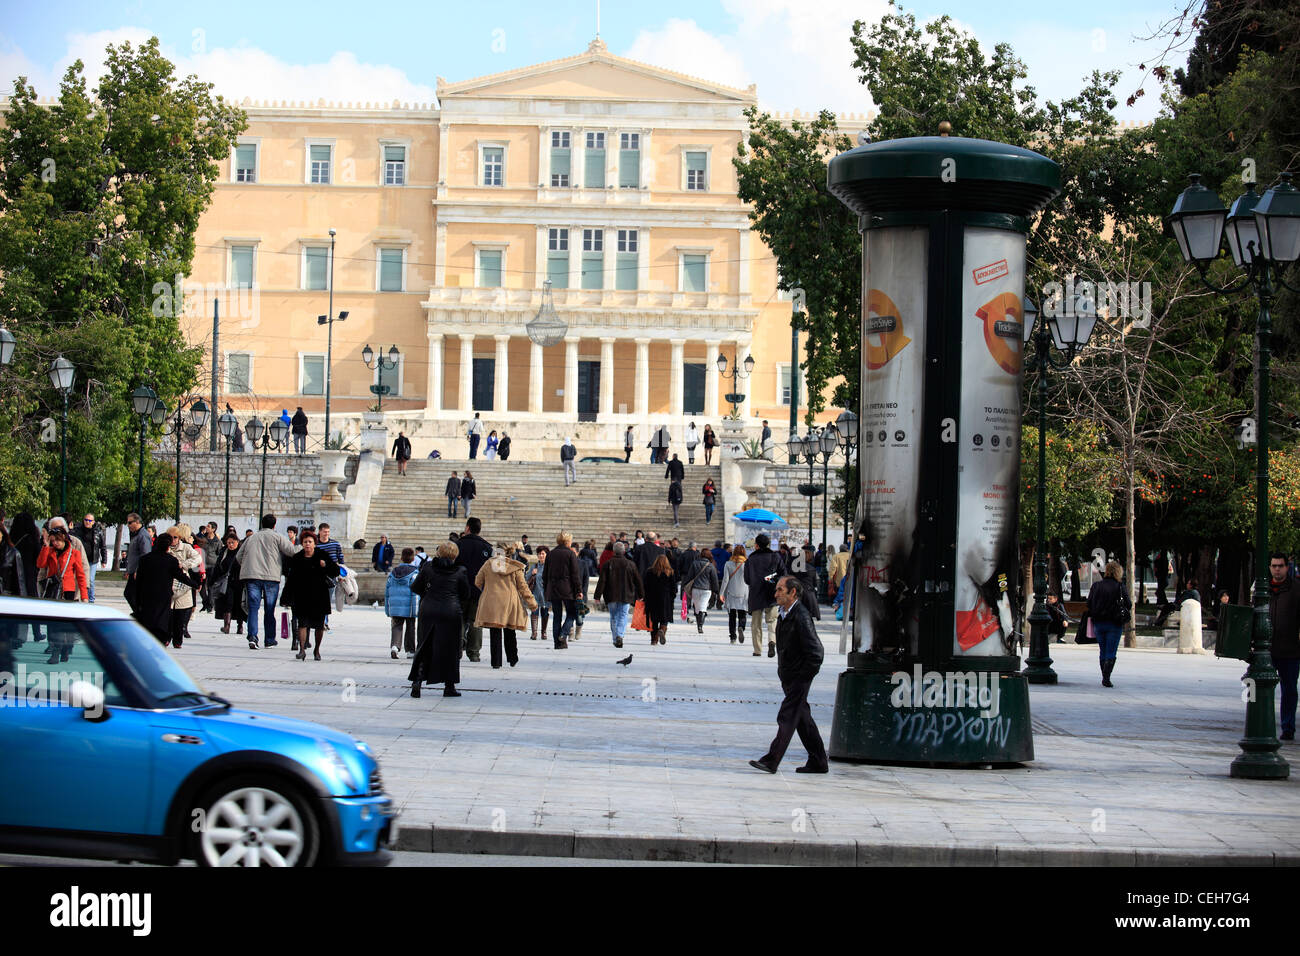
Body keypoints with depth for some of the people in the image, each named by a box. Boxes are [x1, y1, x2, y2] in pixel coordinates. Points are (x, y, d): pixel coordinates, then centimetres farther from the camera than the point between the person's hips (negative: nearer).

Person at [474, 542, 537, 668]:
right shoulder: (516, 568, -3)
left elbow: (478, 582, 11)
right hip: (510, 602, 0)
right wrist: (532, 603, 10)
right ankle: (513, 659, 24)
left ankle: (496, 662, -1)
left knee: (495, 634, 2)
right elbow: (522, 587, 1)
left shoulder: (488, 564, 4)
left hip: (491, 602, 0)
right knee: (509, 632, 16)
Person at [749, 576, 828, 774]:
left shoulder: (801, 617, -18)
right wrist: (784, 673, 16)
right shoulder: (784, 615, 10)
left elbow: (816, 652, -20)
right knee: (803, 719, 13)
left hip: (799, 677, -10)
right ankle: (818, 762, 19)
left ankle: (771, 761, -8)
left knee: (787, 718, -8)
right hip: (788, 677, 10)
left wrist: (804, 675, -16)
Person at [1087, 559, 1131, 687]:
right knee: (1111, 653, -1)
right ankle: (1106, 678, -13)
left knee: (1103, 652, 15)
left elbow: (1089, 604, 2)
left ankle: (1104, 678, 19)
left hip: (1098, 623, 3)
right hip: (1114, 624, -3)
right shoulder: (1120, 587, -9)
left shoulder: (1096, 586, 2)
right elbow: (1128, 605, -8)